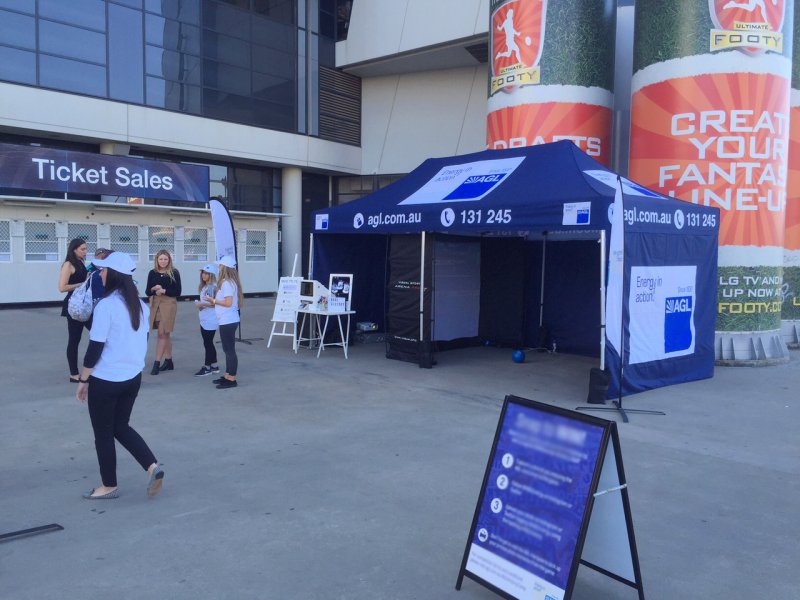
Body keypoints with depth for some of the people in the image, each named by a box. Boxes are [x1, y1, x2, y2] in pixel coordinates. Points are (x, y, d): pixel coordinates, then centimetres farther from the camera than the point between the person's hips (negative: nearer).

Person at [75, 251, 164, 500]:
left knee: (103, 434, 11)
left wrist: (83, 380, -6)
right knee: (121, 426, 21)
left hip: (105, 381, -7)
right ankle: (152, 466, 7)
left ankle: (109, 487, 24)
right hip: (133, 378, 7)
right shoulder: (139, 304, 4)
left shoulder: (105, 305, -19)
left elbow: (95, 348, -17)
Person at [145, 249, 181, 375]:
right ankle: (168, 362, 20)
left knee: (162, 334, -7)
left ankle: (157, 363, -5)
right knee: (165, 334, 12)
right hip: (155, 304, 4)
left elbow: (178, 292, -5)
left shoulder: (174, 273, -3)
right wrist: (153, 288, -14)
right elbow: (147, 292, 7)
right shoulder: (152, 273, 7)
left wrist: (164, 291, -16)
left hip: (169, 304, -4)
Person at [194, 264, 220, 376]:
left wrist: (203, 304, -18)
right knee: (208, 343, 13)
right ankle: (214, 365, 22)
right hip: (204, 320, 9)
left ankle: (207, 367, 4)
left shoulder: (214, 287, -14)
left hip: (211, 321, -9)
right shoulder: (203, 287, 14)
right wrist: (199, 304, 3)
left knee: (207, 343, -4)